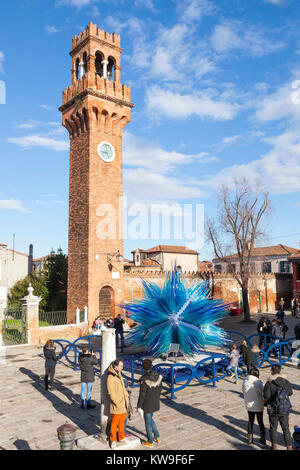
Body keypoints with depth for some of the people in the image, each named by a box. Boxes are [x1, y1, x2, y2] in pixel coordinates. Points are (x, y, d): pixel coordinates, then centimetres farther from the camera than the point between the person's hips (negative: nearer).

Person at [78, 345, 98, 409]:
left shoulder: (80, 357, -10)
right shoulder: (90, 358, -21)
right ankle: (88, 404, 17)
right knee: (89, 391, 8)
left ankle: (82, 404, 20)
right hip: (90, 376, -4)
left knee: (83, 390, 13)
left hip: (83, 376, 4)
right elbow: (96, 362, -6)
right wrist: (93, 355, 8)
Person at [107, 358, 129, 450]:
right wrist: (118, 404, -17)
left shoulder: (119, 375, 7)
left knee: (122, 422, 18)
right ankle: (113, 441, 20)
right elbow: (111, 393, -20)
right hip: (116, 405, -7)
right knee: (114, 423, 5)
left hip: (123, 405, 8)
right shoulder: (111, 378, -20)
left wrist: (127, 400, 10)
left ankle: (121, 437, 33)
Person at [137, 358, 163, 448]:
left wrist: (139, 406, -9)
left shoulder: (144, 380, -26)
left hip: (147, 404, -7)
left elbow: (142, 394, -20)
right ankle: (157, 437, 35)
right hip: (155, 403, 7)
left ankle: (150, 442, 28)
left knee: (148, 422, 12)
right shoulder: (158, 376, -7)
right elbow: (159, 389, 6)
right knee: (150, 419, 28)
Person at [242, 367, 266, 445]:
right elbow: (263, 395, -16)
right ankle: (263, 439, 27)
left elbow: (244, 393, 2)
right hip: (258, 406, -4)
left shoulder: (245, 382, -9)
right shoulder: (258, 383, -24)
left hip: (249, 405, 4)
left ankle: (250, 438, 27)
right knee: (260, 422, 15)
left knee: (250, 421, 19)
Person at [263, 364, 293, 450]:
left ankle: (274, 446, 24)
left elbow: (266, 397, -21)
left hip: (273, 410, -2)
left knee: (273, 428, 15)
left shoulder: (269, 383, -18)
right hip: (285, 410, 3)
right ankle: (289, 447, 21)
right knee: (286, 428, 17)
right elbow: (290, 393, 9)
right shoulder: (286, 382, -7)